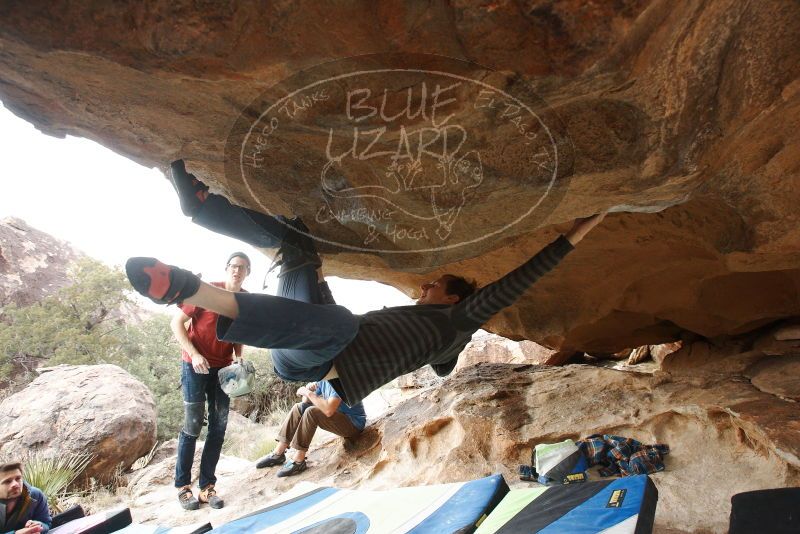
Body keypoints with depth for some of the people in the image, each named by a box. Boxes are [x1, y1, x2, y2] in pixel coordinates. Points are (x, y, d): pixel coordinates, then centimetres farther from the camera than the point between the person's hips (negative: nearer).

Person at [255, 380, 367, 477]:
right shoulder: (323, 381, 5)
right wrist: (308, 390, -12)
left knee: (311, 412, -26)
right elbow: (306, 403, 9)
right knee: (298, 408, 2)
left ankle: (298, 461, -17)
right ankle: (278, 454, 3)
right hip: (339, 419, 9)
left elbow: (328, 410, -33)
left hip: (354, 424, -9)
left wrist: (308, 393, -22)